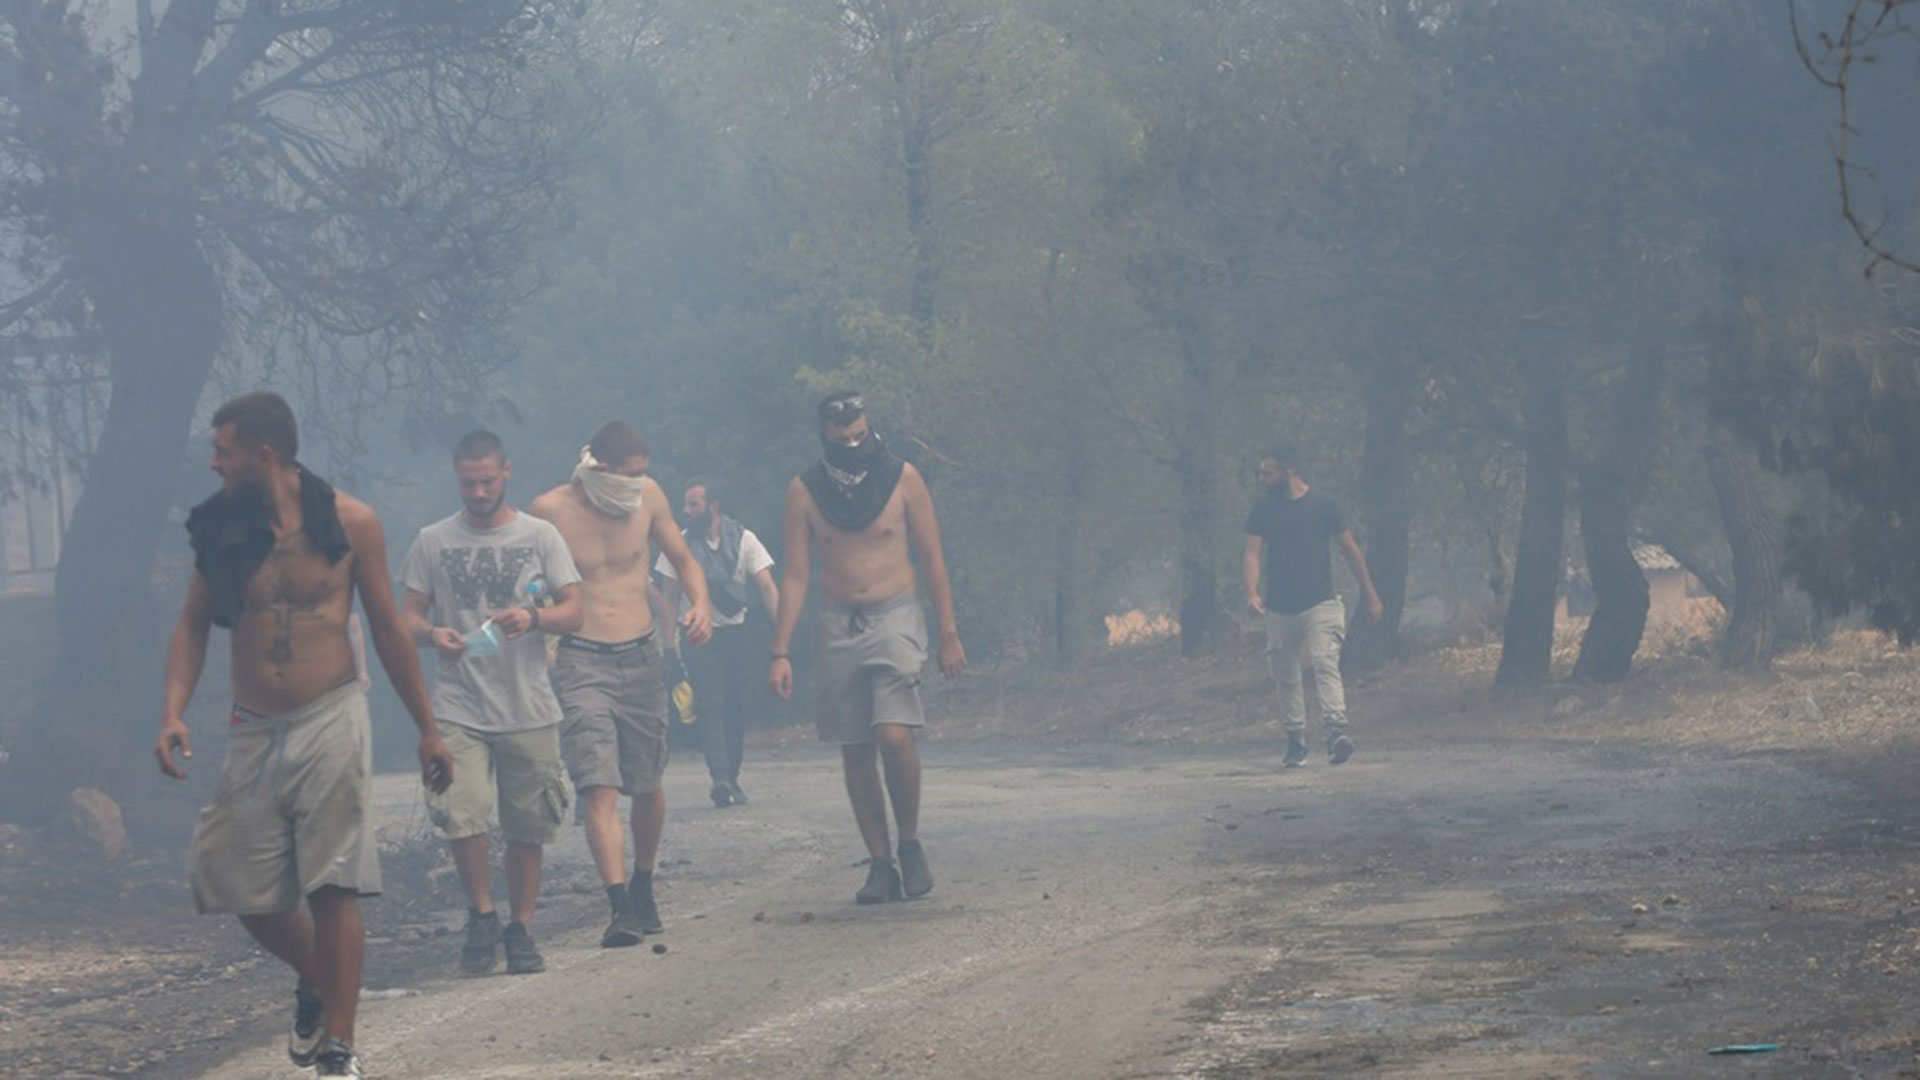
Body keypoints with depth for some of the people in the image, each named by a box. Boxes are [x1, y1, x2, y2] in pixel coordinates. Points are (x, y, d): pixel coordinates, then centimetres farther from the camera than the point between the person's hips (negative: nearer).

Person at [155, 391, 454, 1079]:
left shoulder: (350, 522, -3)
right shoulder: (219, 527, 2)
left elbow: (388, 630, 5)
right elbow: (193, 623, 9)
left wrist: (428, 730, 9)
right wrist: (173, 712, -7)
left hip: (330, 721, -3)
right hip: (252, 735, 3)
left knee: (332, 889, -7)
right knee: (245, 893, 4)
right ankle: (314, 983, 34)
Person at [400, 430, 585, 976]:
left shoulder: (540, 536, 6)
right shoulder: (433, 541, 7)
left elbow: (573, 612, 3)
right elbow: (409, 617, 9)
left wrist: (534, 617, -18)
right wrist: (431, 634, -14)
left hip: (529, 710, 1)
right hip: (459, 708, -1)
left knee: (527, 829, 5)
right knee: (461, 812, -18)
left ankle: (521, 931, 20)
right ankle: (482, 914, 4)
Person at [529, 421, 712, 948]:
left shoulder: (647, 496, 3)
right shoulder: (550, 510, -7)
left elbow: (683, 559, 17)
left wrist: (700, 603, -1)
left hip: (642, 658, 4)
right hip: (581, 662, -4)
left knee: (648, 785, 12)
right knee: (599, 789, -15)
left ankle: (643, 888, 34)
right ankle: (621, 907, -21)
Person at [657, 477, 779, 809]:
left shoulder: (743, 539, 0)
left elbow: (766, 586, -4)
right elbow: (671, 597, 6)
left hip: (735, 633, 1)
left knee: (737, 707, 2)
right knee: (710, 707, -14)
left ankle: (731, 779, 15)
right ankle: (721, 778, -27)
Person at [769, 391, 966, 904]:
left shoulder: (902, 478, -2)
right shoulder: (804, 491, 0)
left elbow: (932, 558, 4)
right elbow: (795, 576, 3)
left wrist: (949, 633, 2)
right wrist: (780, 652, -3)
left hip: (895, 618, -2)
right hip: (837, 627, 2)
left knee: (894, 735, -19)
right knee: (855, 752, 2)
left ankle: (910, 844, 1)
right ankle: (880, 865, 9)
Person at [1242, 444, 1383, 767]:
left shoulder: (1323, 505, 2)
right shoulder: (1263, 511, 7)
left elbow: (1350, 549, 9)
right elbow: (1253, 555, -1)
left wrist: (1370, 595, 12)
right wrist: (1252, 592, -20)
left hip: (1320, 605, -3)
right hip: (1279, 609, 3)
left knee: (1325, 664, -20)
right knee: (1286, 677, 8)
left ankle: (1336, 732, -32)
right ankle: (1295, 743, 19)